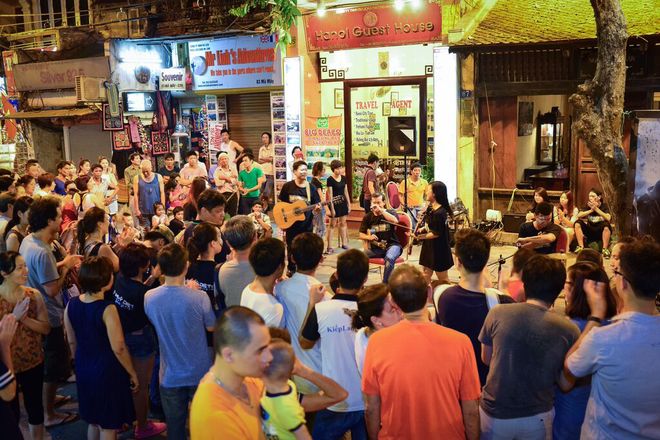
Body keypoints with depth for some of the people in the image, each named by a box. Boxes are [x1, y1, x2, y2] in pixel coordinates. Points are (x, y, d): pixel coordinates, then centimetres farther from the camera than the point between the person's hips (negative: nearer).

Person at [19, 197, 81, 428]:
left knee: (46, 363, 27)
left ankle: (48, 397, 44)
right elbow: (53, 290, -28)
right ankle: (49, 414, 21)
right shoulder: (42, 252, -31)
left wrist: (62, 263, 1)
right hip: (49, 317, -10)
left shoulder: (28, 240, 0)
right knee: (52, 368, 7)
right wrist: (66, 267, -16)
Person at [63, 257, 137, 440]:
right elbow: (118, 349, -22)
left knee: (93, 421, 24)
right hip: (108, 371, -7)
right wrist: (132, 373, -8)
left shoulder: (71, 304, -5)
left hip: (84, 370, 7)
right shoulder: (107, 309, -25)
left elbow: (72, 341, 7)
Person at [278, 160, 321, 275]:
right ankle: (291, 269, 27)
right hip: (290, 223, -1)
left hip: (307, 224, 1)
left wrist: (317, 208, -20)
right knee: (291, 248, 9)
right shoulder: (287, 186, -4)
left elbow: (316, 205, 2)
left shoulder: (311, 187, -1)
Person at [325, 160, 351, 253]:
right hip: (335, 203, -6)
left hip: (343, 202, 6)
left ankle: (344, 243, 21)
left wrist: (349, 204, 10)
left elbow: (346, 192, 12)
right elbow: (330, 195, -12)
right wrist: (332, 208, -15)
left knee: (343, 223, 12)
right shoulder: (330, 179, -11)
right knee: (333, 225, -2)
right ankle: (329, 246, 1)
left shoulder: (343, 178, 6)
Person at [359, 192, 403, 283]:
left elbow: (395, 221, -23)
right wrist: (369, 237, -11)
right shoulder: (368, 217, 10)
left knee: (389, 258, -38)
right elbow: (361, 235, 11)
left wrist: (381, 210, -23)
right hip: (376, 248, 3)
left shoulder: (390, 213, 3)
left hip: (392, 245, -3)